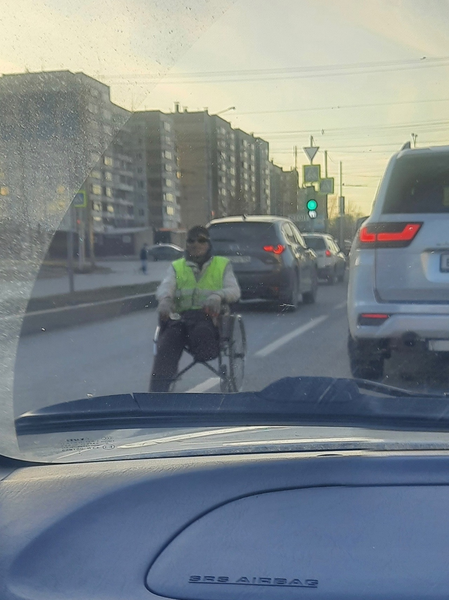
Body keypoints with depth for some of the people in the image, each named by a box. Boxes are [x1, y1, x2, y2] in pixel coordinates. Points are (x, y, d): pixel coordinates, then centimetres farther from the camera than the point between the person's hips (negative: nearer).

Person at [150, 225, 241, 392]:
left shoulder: (222, 265, 21)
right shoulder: (176, 267, 26)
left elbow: (234, 290, 5)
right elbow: (164, 287, 7)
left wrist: (218, 296, -21)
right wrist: (165, 299, -21)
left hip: (208, 315, 1)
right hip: (179, 315, -1)